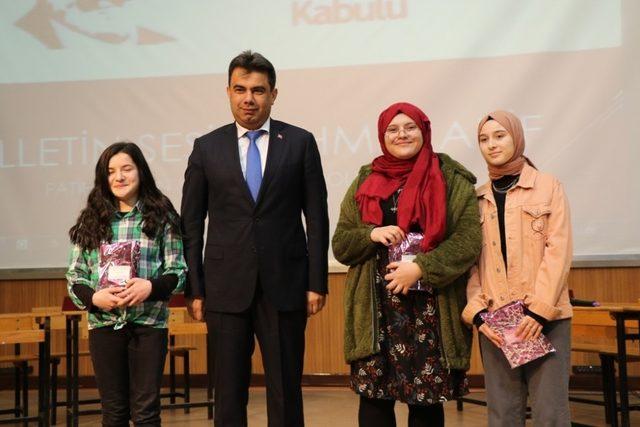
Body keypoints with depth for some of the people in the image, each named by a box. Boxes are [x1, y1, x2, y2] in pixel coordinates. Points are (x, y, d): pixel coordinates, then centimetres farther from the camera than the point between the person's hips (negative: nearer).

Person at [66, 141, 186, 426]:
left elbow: (178, 272, 1)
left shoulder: (161, 216, 2)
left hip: (149, 322, -2)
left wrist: (151, 287, -18)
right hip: (104, 323, 2)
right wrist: (94, 297, -11)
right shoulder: (92, 221, 7)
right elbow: (75, 275, 8)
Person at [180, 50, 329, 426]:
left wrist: (317, 283, -1)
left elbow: (317, 217, 3)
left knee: (286, 391, 6)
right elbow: (192, 224, 7)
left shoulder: (300, 142, 4)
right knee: (228, 393, 7)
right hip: (227, 286, 1)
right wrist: (194, 289, 2)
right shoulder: (207, 148, 6)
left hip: (285, 285, 0)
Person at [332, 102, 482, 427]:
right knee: (373, 395, 3)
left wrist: (421, 268, -18)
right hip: (376, 309, 2)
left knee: (427, 399, 4)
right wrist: (371, 234, -11)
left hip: (431, 308, -2)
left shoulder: (451, 179, 4)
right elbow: (341, 244, 10)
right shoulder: (366, 182, 12)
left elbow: (470, 238, -7)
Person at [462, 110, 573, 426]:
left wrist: (540, 310, -14)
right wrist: (478, 313, -6)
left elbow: (558, 251, -5)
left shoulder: (548, 187, 4)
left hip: (545, 317, -2)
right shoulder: (477, 198, 12)